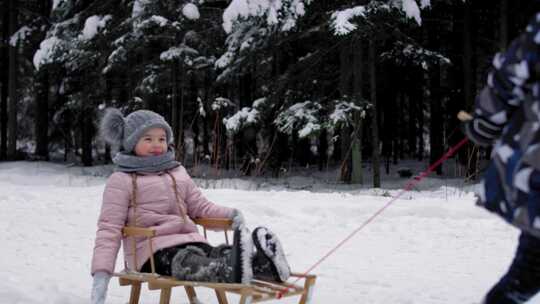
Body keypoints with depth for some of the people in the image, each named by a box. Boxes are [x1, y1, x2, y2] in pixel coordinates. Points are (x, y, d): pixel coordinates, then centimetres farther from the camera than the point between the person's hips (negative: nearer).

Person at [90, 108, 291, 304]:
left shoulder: (177, 172, 24)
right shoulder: (121, 181, 6)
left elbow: (201, 207, 26)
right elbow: (109, 229, 0)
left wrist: (230, 214, 3)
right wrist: (101, 274, -14)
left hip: (189, 241, 5)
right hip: (152, 251, -5)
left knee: (219, 255, -30)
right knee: (189, 262, -38)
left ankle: (263, 263, -59)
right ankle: (234, 271, -69)